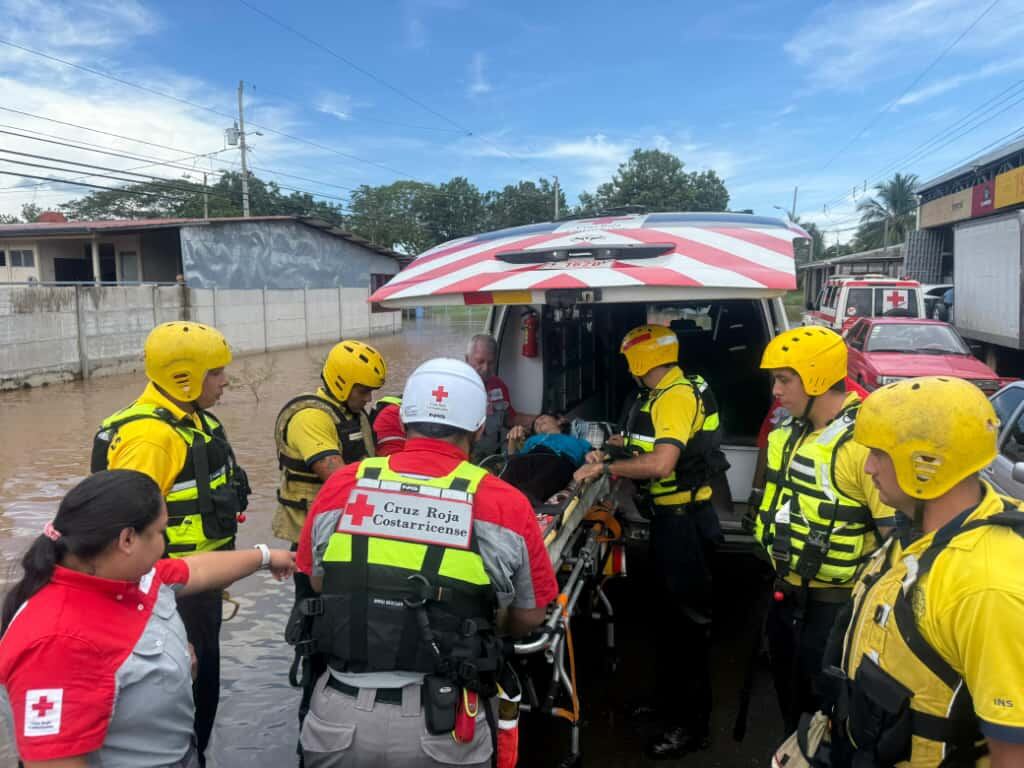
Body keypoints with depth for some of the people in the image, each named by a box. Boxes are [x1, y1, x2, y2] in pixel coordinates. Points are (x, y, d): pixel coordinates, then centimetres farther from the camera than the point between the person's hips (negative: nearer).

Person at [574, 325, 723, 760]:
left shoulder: (677, 396, -20)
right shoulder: (663, 395, 11)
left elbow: (660, 464, -30)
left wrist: (605, 468, -21)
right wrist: (610, 456, 5)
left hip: (684, 520, -10)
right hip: (668, 516, 10)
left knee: (686, 618, 0)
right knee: (668, 611, 21)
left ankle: (692, 724, 13)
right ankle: (669, 699, 38)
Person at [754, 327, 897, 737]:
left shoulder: (865, 441, -24)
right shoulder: (790, 433, 4)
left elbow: (895, 535, -24)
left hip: (835, 604, -8)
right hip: (787, 591, 8)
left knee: (824, 701, 10)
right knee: (788, 688, 24)